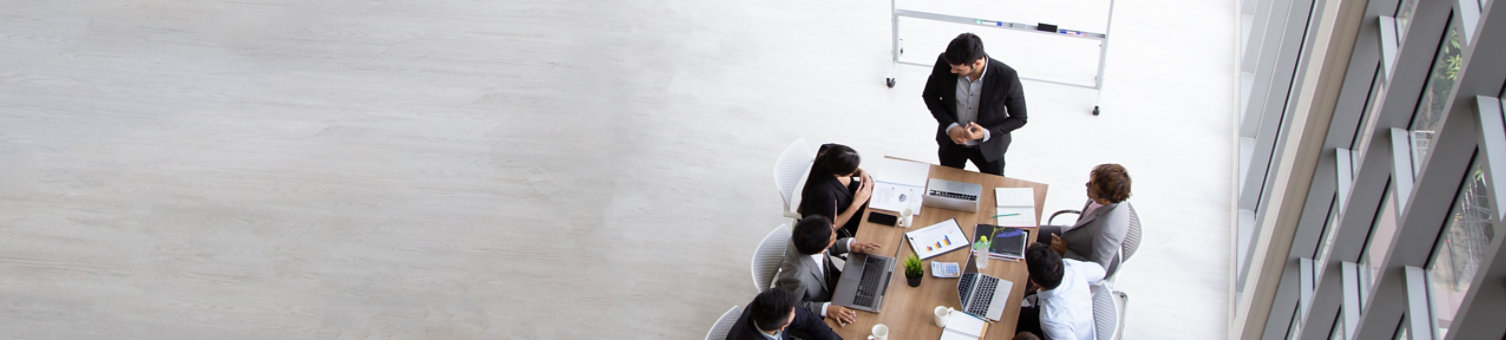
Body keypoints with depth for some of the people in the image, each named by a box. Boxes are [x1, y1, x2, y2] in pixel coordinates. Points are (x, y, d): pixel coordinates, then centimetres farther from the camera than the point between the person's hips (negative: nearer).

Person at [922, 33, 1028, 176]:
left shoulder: (1006, 77, -31)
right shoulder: (944, 63, -26)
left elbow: (1019, 118, -16)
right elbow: (930, 95, -7)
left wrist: (987, 133, -30)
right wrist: (950, 126, -20)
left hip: (988, 146, -2)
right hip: (951, 141, 2)